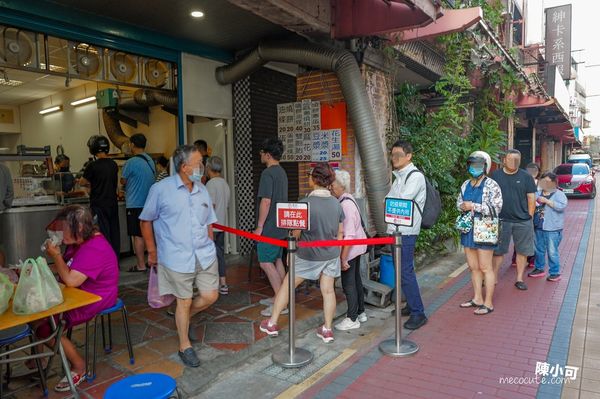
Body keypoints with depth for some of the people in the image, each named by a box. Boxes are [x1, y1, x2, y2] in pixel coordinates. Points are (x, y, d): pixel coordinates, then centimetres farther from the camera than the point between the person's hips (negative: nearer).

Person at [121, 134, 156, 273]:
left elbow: (123, 181, -3)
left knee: (137, 235, 0)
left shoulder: (131, 162, -14)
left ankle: (141, 265, 5)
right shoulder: (151, 161, 5)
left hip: (134, 204, -6)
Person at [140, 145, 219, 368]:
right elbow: (146, 221, 1)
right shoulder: (161, 189, -7)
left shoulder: (202, 190, 8)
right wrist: (152, 252, 4)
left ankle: (185, 318, 37)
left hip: (205, 256, 5)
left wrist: (208, 247, 11)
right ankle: (185, 346, 28)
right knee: (184, 301, 7)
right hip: (177, 258, -5)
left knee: (210, 296, 6)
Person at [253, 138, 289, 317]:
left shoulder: (268, 173, -16)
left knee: (266, 263, -5)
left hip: (269, 227, -9)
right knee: (277, 260, 15)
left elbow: (266, 202, -22)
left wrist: (259, 226, -16)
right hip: (280, 226, 10)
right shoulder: (282, 172, 14)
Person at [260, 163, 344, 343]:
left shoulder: (306, 203, -19)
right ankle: (327, 330, 21)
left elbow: (296, 233, -11)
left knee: (286, 286, 11)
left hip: (309, 255, -4)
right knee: (328, 290, 12)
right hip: (331, 254, 5)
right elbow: (340, 233, 5)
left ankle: (272, 323, 22)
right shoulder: (337, 204, -2)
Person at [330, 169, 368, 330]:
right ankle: (361, 313, 34)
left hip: (350, 249, -10)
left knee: (348, 284, 1)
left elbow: (349, 235, -28)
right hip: (357, 246, 10)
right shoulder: (347, 200, 6)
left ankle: (352, 319, 13)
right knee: (356, 280, 20)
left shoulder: (345, 205, -25)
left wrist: (343, 258, -25)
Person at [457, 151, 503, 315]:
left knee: (485, 268, 0)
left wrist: (473, 206, -19)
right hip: (468, 229, 7)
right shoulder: (466, 185, 11)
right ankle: (477, 298, 27)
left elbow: (496, 208, -16)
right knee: (473, 267, 14)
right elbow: (459, 202, 20)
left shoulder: (491, 185, -9)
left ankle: (488, 303, 11)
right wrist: (463, 206, -4)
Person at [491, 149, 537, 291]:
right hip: (501, 220, 0)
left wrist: (529, 217, 0)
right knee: (497, 251, 7)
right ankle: (494, 278, 16)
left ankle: (519, 279, 20)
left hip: (522, 221, 1)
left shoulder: (526, 177, 3)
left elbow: (531, 198, 5)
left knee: (522, 251, 8)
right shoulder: (495, 176, 3)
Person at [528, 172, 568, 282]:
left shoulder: (559, 194, -6)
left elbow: (562, 206, -22)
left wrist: (546, 201, -22)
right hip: (539, 227, 6)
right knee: (539, 250, 15)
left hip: (552, 229, -6)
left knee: (552, 252, -1)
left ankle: (555, 273, 10)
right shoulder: (538, 193, 10)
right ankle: (539, 269, 29)